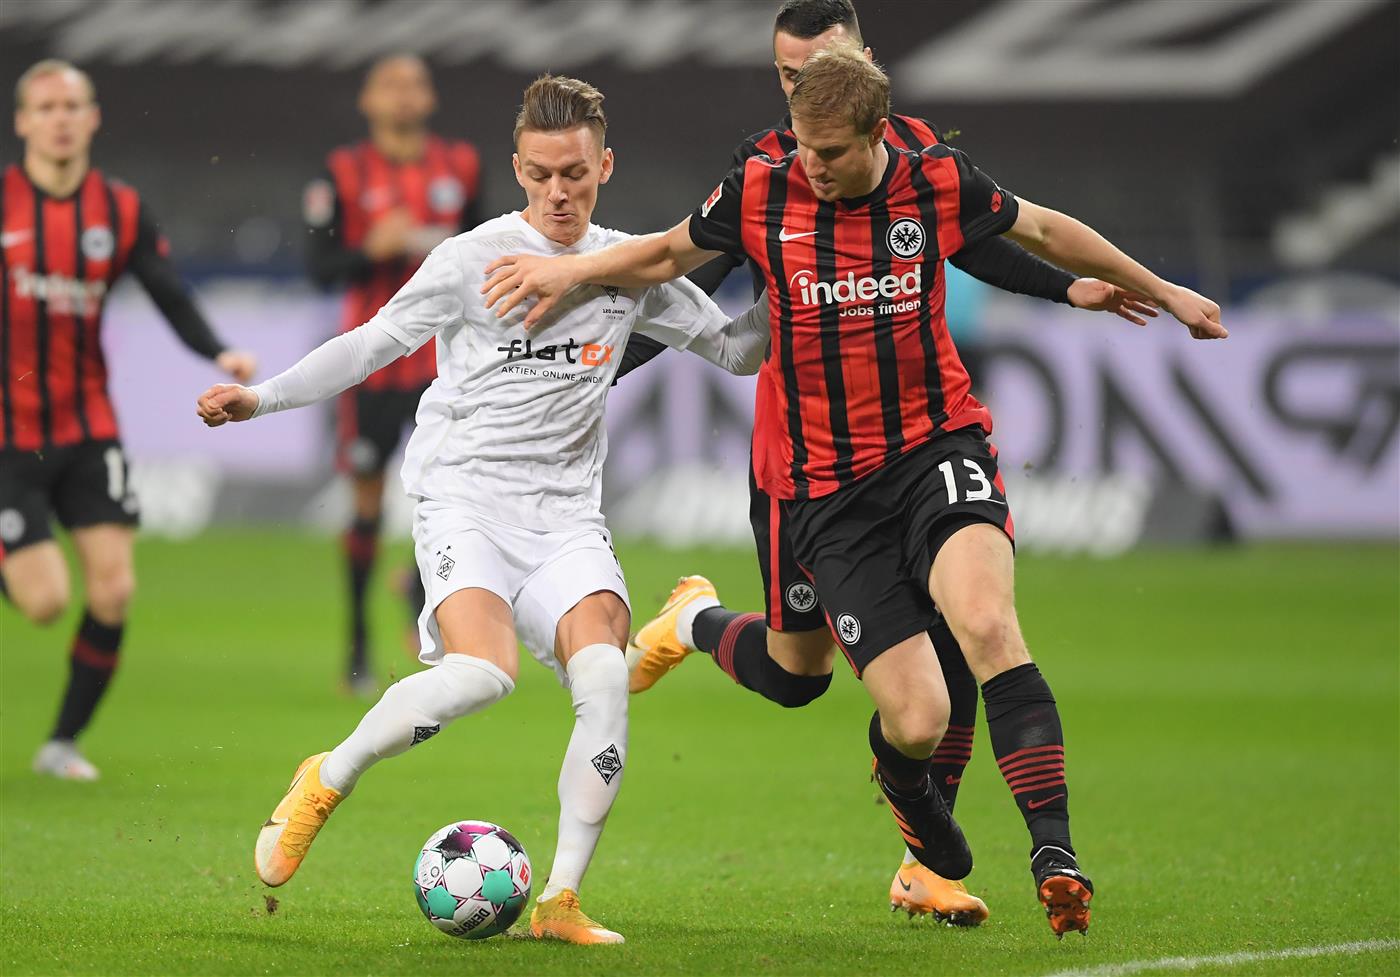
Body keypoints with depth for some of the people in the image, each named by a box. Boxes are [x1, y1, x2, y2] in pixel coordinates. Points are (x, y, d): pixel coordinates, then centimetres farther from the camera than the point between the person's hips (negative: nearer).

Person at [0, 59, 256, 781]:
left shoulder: (122, 211, 2)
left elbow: (170, 296, -3)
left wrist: (219, 354, -20)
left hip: (88, 430, 3)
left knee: (113, 591, -8)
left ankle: (64, 742, 9)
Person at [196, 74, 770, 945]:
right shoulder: (473, 259, -1)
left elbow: (734, 346, 19)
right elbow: (372, 344, 4)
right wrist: (261, 398, -6)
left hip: (566, 513, 4)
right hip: (464, 493, -4)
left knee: (605, 676, -22)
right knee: (482, 671, -29)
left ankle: (561, 900, -14)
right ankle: (329, 781, -4)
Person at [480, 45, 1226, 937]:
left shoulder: (940, 186, -3)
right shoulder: (760, 194, -3)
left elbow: (1043, 229, 16)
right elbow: (668, 254, 17)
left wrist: (1159, 290, 27)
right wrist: (571, 270, 3)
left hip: (936, 444, 0)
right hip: (825, 486, 0)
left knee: (986, 620, -31)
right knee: (917, 720, -9)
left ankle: (1055, 850, -32)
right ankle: (907, 789, 31)